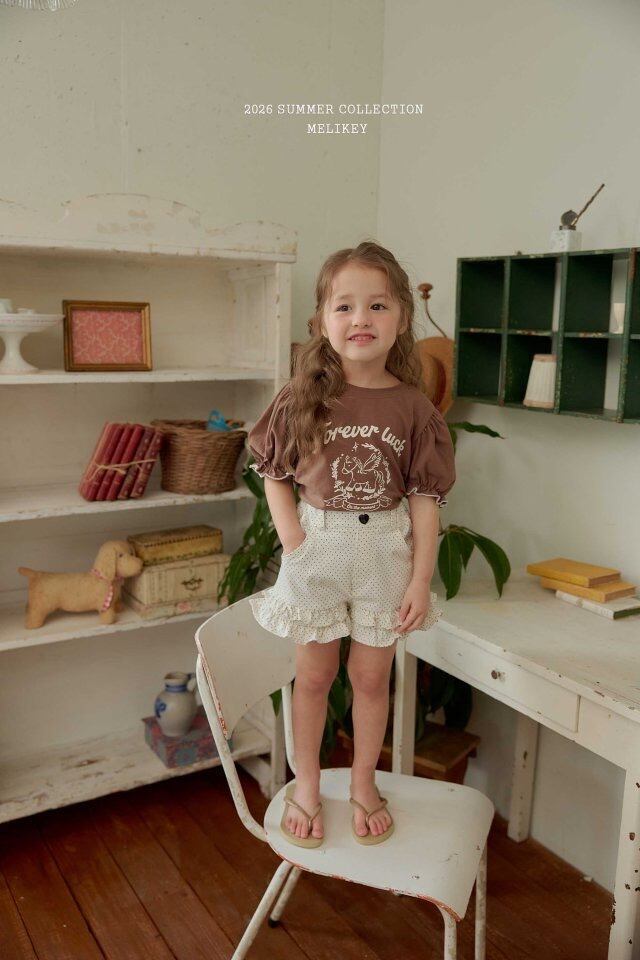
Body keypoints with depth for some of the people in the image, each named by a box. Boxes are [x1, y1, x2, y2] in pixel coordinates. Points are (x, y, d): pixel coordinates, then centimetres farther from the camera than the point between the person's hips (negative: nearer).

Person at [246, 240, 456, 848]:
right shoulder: (302, 398, -7)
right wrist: (292, 540, -12)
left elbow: (425, 497, -4)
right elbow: (273, 475, 1)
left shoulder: (412, 406, -6)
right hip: (316, 546, 0)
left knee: (371, 677, 14)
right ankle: (306, 783, 34)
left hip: (385, 550, 1)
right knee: (314, 675, 13)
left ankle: (364, 783, 36)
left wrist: (421, 578, -6)